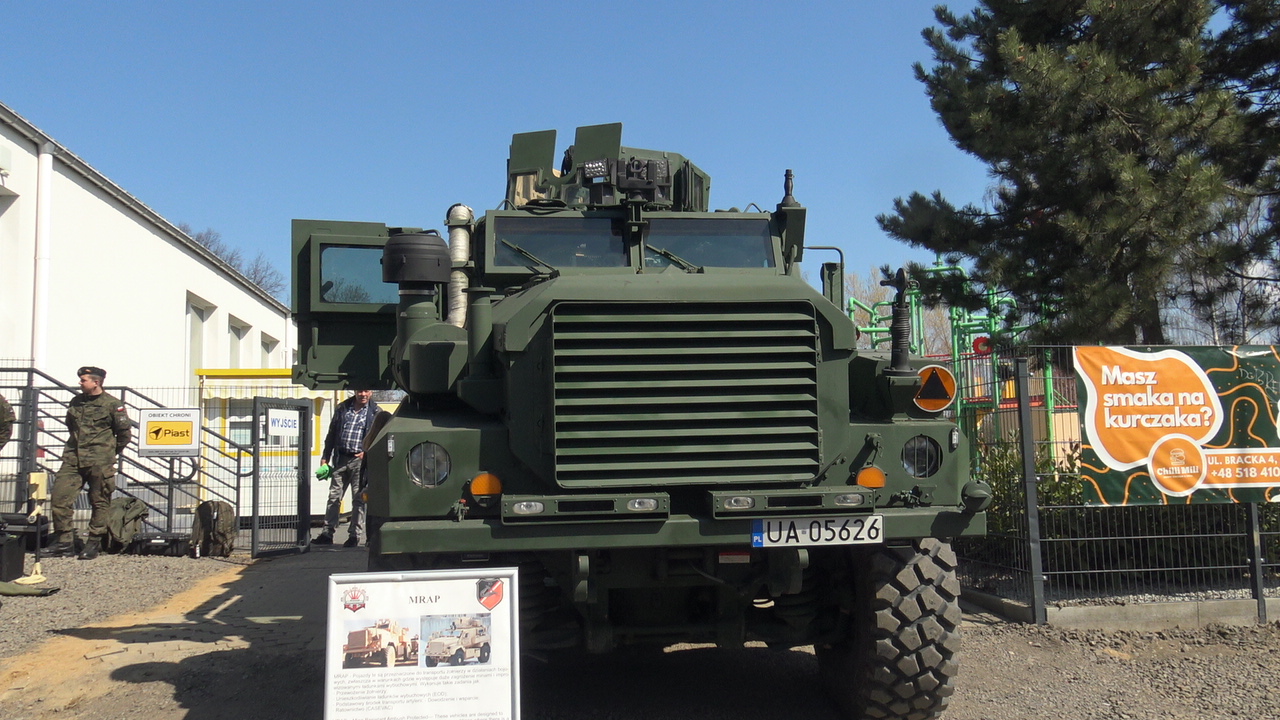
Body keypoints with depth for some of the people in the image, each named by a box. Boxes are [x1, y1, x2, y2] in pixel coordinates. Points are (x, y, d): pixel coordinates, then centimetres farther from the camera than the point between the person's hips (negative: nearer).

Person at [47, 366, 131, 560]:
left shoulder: (112, 405, -5)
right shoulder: (75, 402, 12)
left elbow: (125, 432, -1)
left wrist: (112, 452, 7)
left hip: (99, 462, -5)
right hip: (73, 459, 5)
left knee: (99, 503, 2)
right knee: (59, 497, -2)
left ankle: (94, 543, 12)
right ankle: (65, 542, 7)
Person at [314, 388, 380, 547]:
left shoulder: (376, 412, 3)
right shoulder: (342, 408, 11)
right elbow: (332, 434, 14)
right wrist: (325, 458, 10)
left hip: (360, 460, -3)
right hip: (340, 459, 3)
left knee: (358, 500, 0)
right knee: (334, 497, 5)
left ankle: (354, 535, 7)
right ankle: (327, 534, 11)